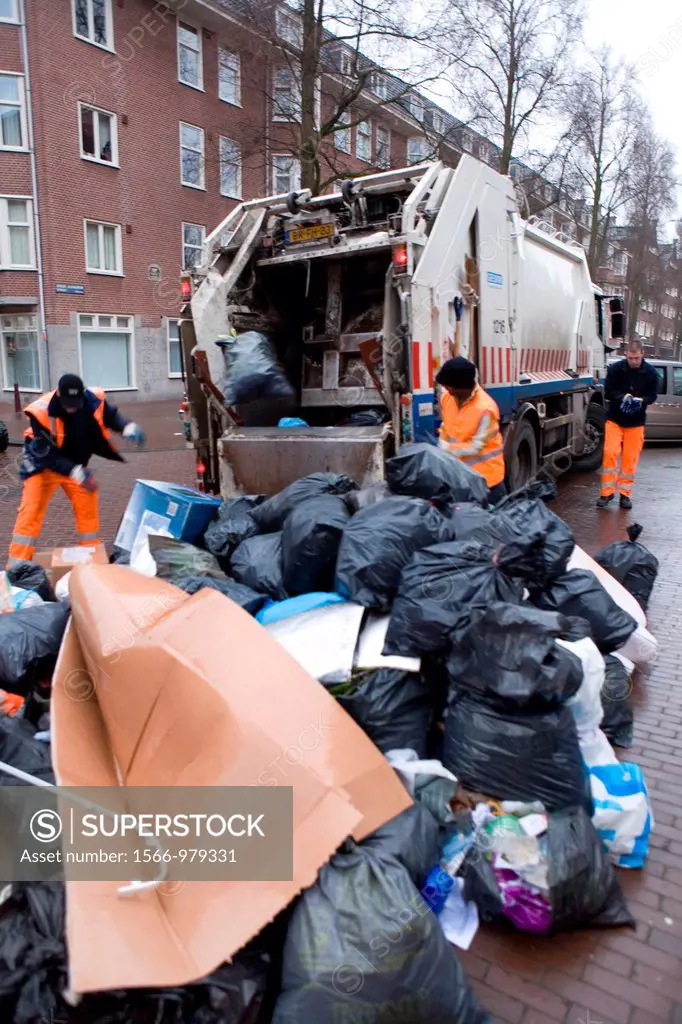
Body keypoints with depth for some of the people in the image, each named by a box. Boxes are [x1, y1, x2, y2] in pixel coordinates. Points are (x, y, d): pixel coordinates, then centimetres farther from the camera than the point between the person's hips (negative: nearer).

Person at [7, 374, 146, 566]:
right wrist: (75, 472, -40)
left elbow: (111, 416, -1)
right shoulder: (41, 412, -32)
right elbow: (46, 454, -30)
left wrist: (128, 428, -23)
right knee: (31, 511, -10)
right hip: (43, 464, -4)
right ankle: (16, 567, -4)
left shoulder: (94, 399, -22)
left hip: (77, 464, 5)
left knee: (88, 508, 9)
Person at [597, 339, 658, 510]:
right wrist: (623, 397, -26)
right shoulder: (615, 368, -9)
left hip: (636, 421, 1)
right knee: (610, 453, -10)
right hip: (615, 418, -1)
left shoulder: (650, 372, -5)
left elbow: (653, 395, 0)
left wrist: (641, 400, -23)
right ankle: (607, 492, 1)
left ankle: (625, 494, 14)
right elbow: (608, 391, -6)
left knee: (630, 458, 3)